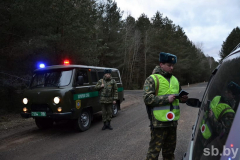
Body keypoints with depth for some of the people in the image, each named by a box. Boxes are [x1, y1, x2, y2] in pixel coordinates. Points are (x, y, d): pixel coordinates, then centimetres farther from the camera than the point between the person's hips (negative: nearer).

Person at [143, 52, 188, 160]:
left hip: (173, 121, 7)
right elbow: (147, 98, -17)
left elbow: (178, 96, 25)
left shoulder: (175, 80, 14)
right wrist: (166, 99, -21)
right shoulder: (152, 79, -8)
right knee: (154, 150, 2)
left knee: (170, 149, 21)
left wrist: (182, 98, 1)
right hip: (159, 122, -6)